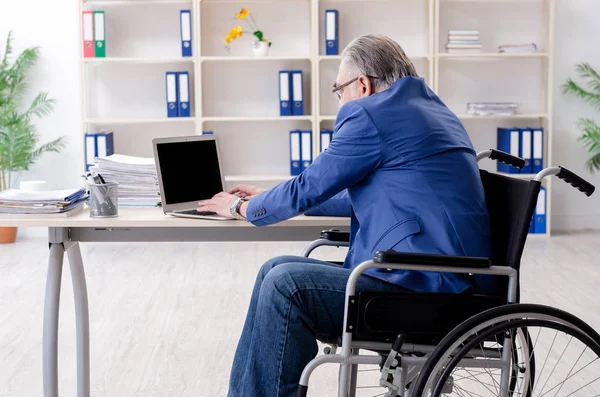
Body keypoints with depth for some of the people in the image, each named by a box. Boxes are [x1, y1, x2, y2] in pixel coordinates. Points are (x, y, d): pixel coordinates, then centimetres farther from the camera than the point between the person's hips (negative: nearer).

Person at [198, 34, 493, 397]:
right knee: (278, 270, 8)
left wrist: (242, 208, 16)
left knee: (286, 284, -15)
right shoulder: (429, 107, 21)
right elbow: (363, 196, 30)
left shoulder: (371, 114, -10)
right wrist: (267, 199, 35)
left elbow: (308, 189, -3)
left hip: (429, 285, -10)